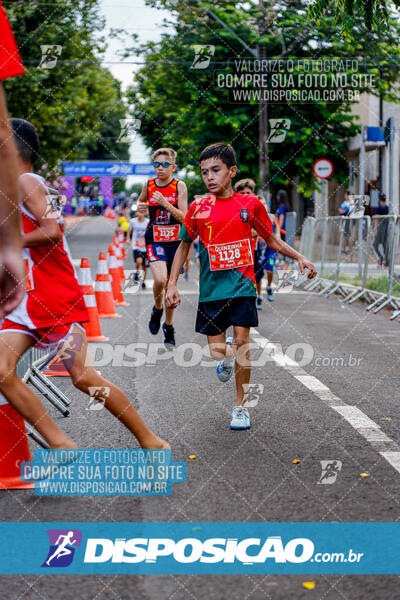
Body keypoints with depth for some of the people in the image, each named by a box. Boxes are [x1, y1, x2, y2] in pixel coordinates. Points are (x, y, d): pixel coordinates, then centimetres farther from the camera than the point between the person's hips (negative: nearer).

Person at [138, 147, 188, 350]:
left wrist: (165, 204, -22)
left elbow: (184, 217, -12)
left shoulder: (179, 186, -5)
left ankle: (168, 327, 25)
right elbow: (140, 202, 25)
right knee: (160, 280, -23)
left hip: (174, 241, 0)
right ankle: (157, 309, 8)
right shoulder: (148, 185, 2)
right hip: (155, 240, 0)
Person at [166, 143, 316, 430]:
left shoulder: (250, 204, -1)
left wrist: (299, 257, -3)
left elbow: (271, 239, 11)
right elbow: (184, 245, 10)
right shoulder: (198, 208, 1)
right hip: (212, 289, 1)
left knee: (241, 342, -9)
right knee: (217, 350, 2)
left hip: (242, 285, -1)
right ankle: (227, 358, 41)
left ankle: (241, 406, 4)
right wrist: (172, 284, 5)